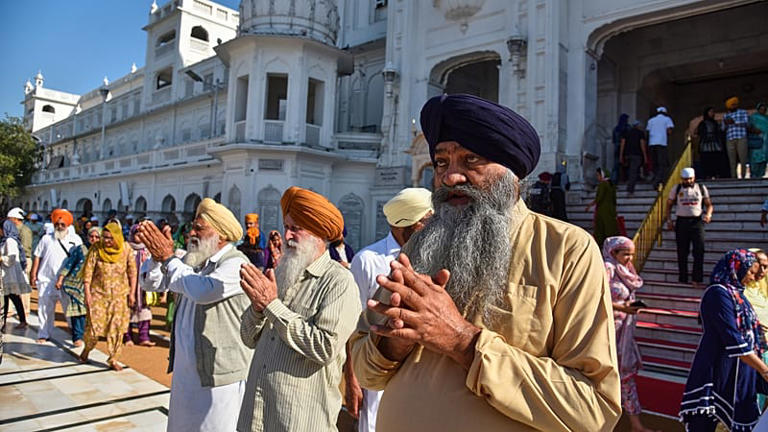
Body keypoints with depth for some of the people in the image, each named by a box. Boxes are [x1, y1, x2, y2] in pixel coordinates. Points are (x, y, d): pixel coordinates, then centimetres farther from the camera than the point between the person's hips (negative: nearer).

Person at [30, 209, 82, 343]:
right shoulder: (46, 239, 10)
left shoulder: (76, 239, 6)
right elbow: (37, 257, 11)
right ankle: (44, 334, 22)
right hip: (46, 280, 2)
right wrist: (33, 274, 5)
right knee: (45, 309, 9)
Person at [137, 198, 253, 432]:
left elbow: (202, 291, -35)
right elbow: (150, 282, 12)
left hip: (219, 374, -8)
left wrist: (168, 258, -23)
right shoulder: (193, 262, 9)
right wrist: (158, 256, -9)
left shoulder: (236, 264, -18)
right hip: (186, 370, 8)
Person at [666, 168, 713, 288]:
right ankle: (682, 280, 13)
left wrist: (708, 214, -11)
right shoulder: (676, 189, 5)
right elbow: (669, 205, 10)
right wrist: (669, 220, 2)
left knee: (699, 251, -9)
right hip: (681, 222, 0)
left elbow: (709, 204, 10)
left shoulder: (701, 188, 7)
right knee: (682, 252, 5)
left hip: (697, 221, 0)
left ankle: (697, 280, -6)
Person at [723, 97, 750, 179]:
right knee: (732, 161, -3)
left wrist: (734, 122, -11)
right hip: (729, 140, 2)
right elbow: (723, 129, 16)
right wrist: (725, 124, -4)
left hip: (741, 139, -2)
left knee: (743, 159, -7)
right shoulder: (725, 116, 19)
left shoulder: (743, 112, 12)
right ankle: (734, 178, -3)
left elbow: (746, 123, -3)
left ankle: (743, 177, -3)